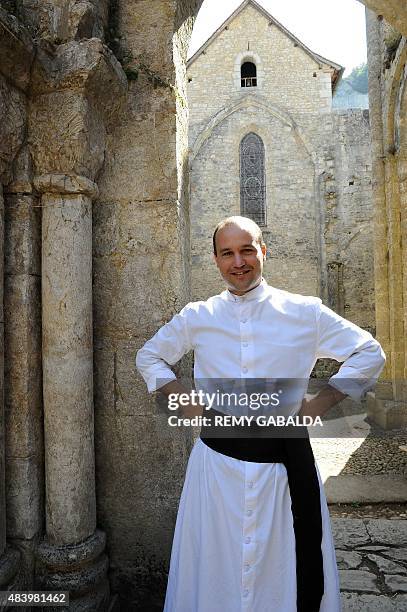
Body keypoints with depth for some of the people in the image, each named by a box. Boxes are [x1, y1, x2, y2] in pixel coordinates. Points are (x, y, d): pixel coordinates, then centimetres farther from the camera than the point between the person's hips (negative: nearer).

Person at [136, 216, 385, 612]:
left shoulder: (304, 313, -3)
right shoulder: (196, 317, 1)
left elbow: (369, 353, 5)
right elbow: (149, 358, 15)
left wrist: (318, 405, -3)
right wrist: (184, 400, 1)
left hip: (284, 462, -1)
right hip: (216, 461, 1)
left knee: (286, 566, 14)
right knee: (215, 566, 16)